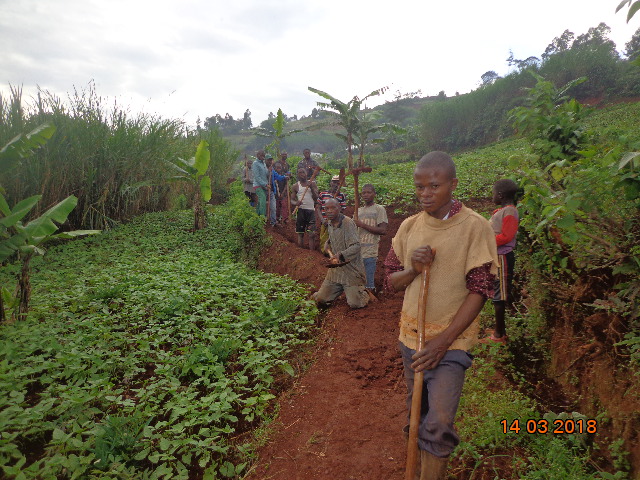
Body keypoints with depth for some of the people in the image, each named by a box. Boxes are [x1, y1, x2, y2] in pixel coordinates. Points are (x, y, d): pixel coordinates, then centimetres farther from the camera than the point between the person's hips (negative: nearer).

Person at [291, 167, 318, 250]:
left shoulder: (312, 184, 9)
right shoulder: (296, 186, 7)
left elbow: (316, 198, 1)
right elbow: (292, 200, 3)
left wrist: (311, 188, -13)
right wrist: (296, 203, -20)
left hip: (311, 210, 0)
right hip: (301, 210, 0)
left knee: (312, 234, -6)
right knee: (300, 233, 4)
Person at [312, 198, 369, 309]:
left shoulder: (347, 223, -18)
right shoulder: (330, 223, 7)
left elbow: (356, 246, -27)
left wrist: (340, 255, -41)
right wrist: (328, 245, 9)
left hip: (351, 270, -7)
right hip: (335, 269, 7)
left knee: (355, 304, -10)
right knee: (320, 300, 3)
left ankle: (362, 290, 25)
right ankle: (341, 289, 30)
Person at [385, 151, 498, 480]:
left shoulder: (475, 227, -12)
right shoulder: (409, 226, 2)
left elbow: (479, 290, -12)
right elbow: (392, 281, 7)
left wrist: (444, 340, -16)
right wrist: (413, 269, -16)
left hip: (452, 338, -4)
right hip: (411, 334, 5)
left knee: (439, 422, -12)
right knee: (417, 413, 18)